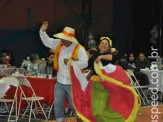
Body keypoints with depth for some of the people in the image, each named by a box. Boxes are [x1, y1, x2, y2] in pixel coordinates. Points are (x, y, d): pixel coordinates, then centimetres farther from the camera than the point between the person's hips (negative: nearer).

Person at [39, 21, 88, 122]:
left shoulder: (79, 49, -16)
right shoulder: (59, 44, 1)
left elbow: (84, 63, -25)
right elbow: (47, 41, 10)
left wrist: (71, 62, -26)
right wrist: (43, 31, -5)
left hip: (73, 83, -5)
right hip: (60, 82, 5)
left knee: (74, 105, 6)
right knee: (58, 104, 9)